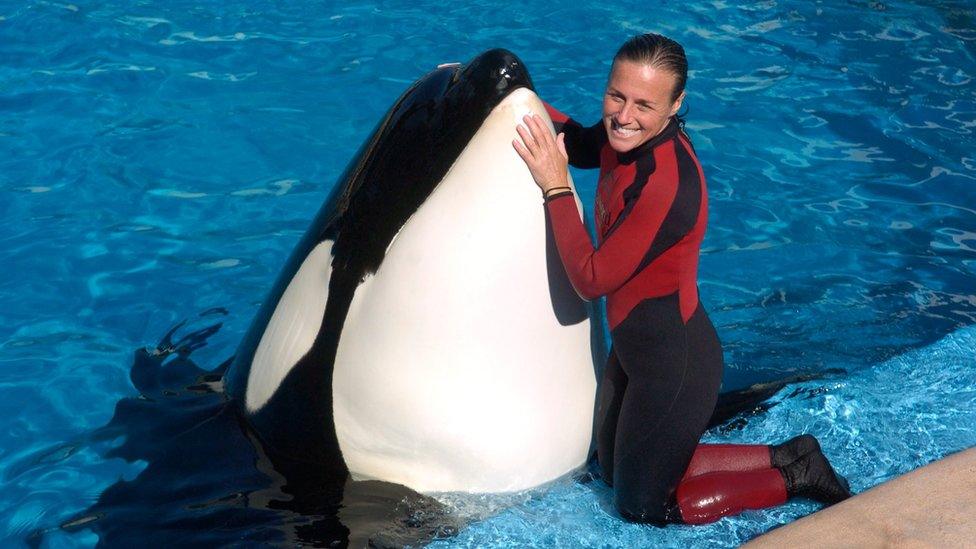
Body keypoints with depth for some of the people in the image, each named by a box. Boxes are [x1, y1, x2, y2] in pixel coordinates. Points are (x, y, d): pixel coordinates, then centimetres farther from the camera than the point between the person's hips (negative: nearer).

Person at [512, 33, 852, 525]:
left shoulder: (668, 185, -32)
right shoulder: (627, 137, -7)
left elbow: (590, 279, -27)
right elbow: (580, 145, 18)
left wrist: (555, 188, -23)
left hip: (673, 368, -9)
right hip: (634, 347, 9)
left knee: (641, 505, 12)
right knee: (615, 472, 28)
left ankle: (792, 478, 21)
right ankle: (787, 457, 30)